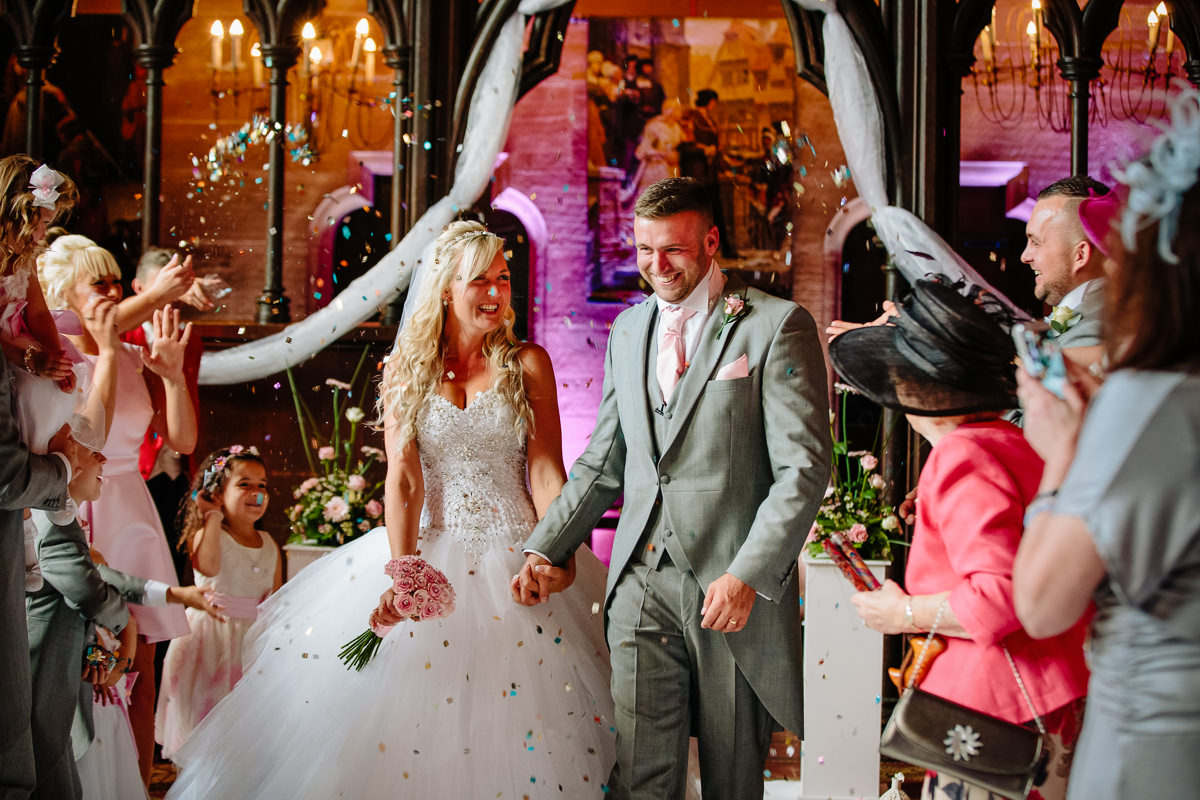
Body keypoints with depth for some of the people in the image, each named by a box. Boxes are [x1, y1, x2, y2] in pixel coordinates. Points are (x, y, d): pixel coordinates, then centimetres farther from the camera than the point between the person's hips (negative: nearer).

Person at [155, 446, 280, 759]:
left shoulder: (269, 545, 10)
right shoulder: (208, 534, -7)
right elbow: (207, 566, -31)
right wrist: (213, 517, -22)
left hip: (253, 640, 5)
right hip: (211, 636, -5)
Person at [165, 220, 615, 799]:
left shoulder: (527, 365, 4)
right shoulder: (407, 368, 5)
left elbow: (547, 471, 0)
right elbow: (404, 478, -3)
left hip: (513, 555, 0)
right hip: (430, 553, 0)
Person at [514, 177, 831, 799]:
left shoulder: (777, 327, -4)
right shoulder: (628, 331, 15)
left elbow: (804, 468, -10)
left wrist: (748, 576, -19)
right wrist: (544, 549, 10)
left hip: (735, 588, -4)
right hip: (641, 584, 4)